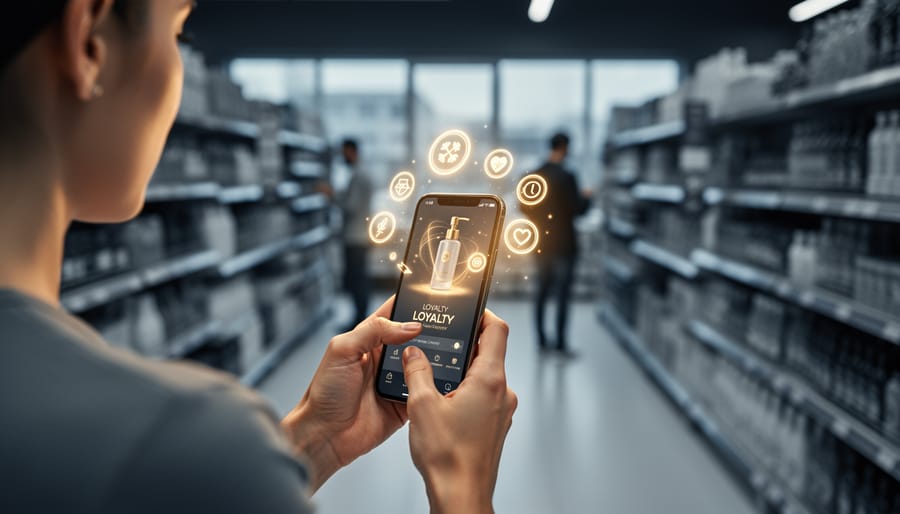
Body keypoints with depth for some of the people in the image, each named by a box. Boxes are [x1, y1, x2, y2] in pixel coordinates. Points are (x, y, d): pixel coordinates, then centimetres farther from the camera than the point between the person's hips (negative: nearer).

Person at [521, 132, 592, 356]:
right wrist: (586, 198, 5)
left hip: (542, 242, 6)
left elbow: (525, 207, 8)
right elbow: (578, 208, -14)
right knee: (563, 294, 0)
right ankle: (561, 342, 4)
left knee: (542, 292, 12)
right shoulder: (566, 177, -15)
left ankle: (542, 339, 17)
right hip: (563, 243, -6)